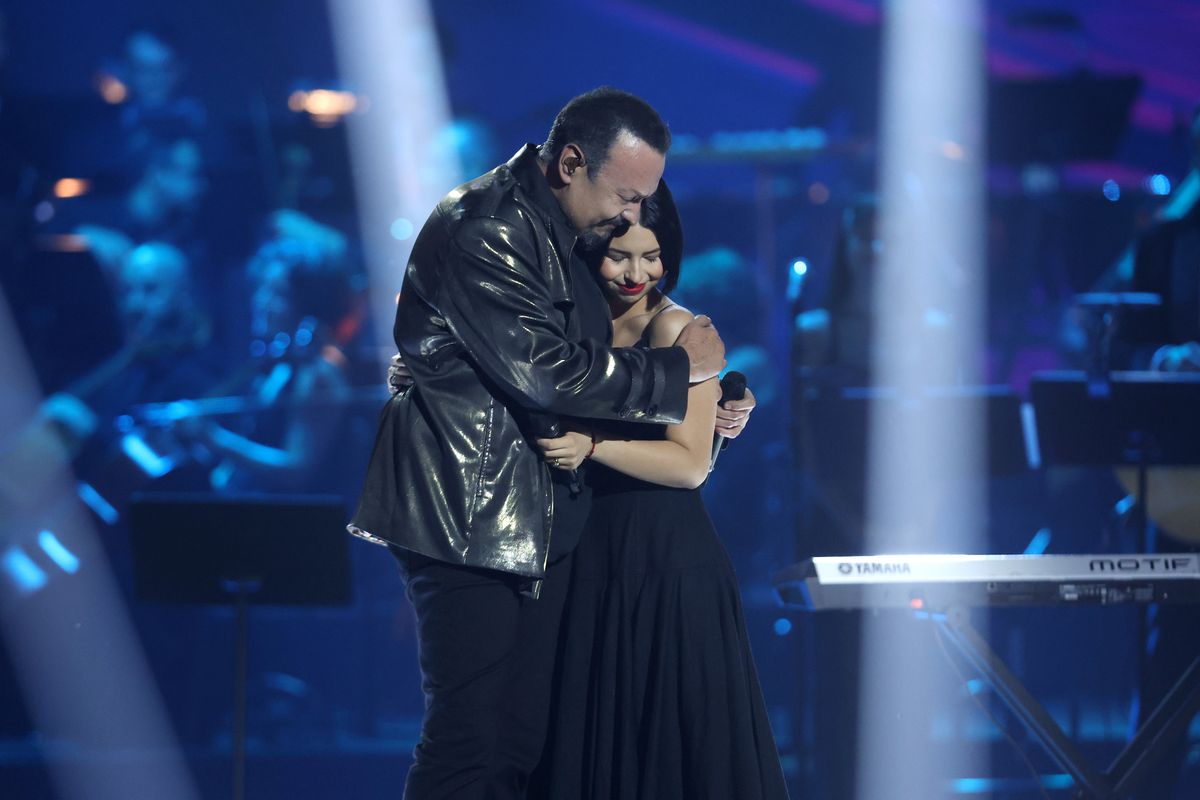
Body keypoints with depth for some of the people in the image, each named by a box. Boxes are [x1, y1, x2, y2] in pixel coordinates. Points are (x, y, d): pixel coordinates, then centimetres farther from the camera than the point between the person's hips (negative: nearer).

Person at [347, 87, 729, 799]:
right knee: (468, 740, -11)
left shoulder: (568, 234, 14)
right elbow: (545, 372, -23)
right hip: (469, 520, -9)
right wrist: (679, 367, -12)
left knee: (522, 741, 6)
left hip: (539, 525, 9)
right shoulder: (481, 231, -16)